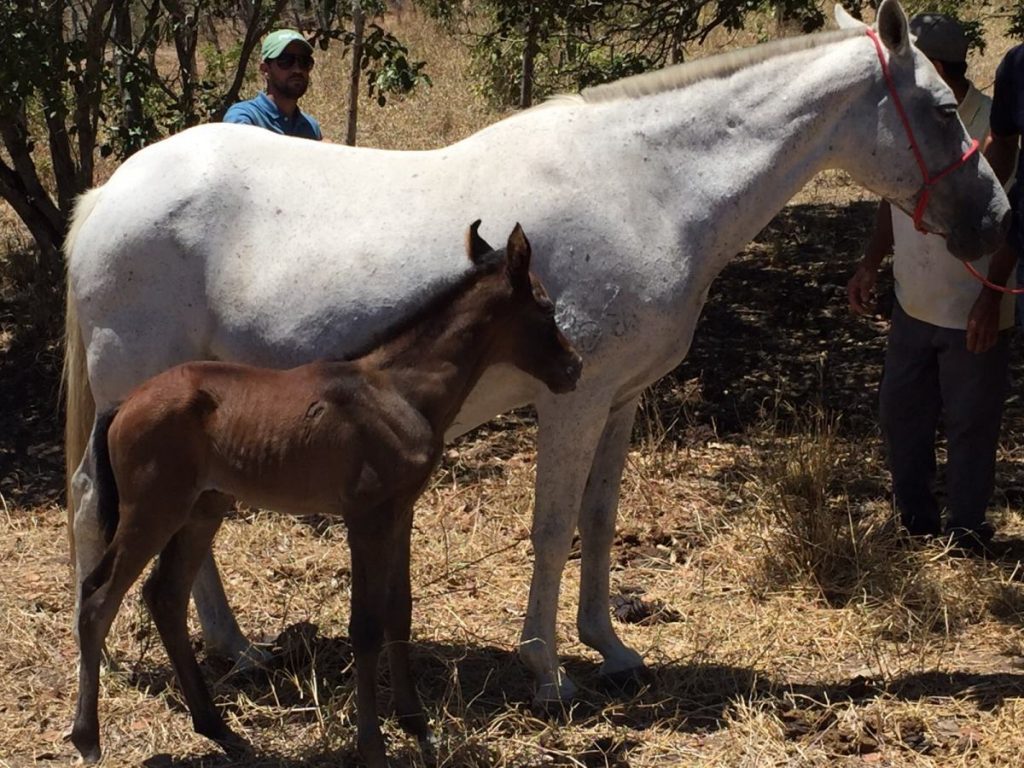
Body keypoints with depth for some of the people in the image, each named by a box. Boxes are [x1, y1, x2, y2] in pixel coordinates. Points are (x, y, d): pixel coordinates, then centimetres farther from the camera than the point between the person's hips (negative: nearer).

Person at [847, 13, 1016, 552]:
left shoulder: (993, 129, -18)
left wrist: (991, 297, -19)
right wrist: (870, 264, 4)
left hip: (973, 312, -7)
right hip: (914, 305, 7)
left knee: (970, 425, 5)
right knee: (899, 412, 14)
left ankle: (965, 537, 18)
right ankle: (916, 526, 29)